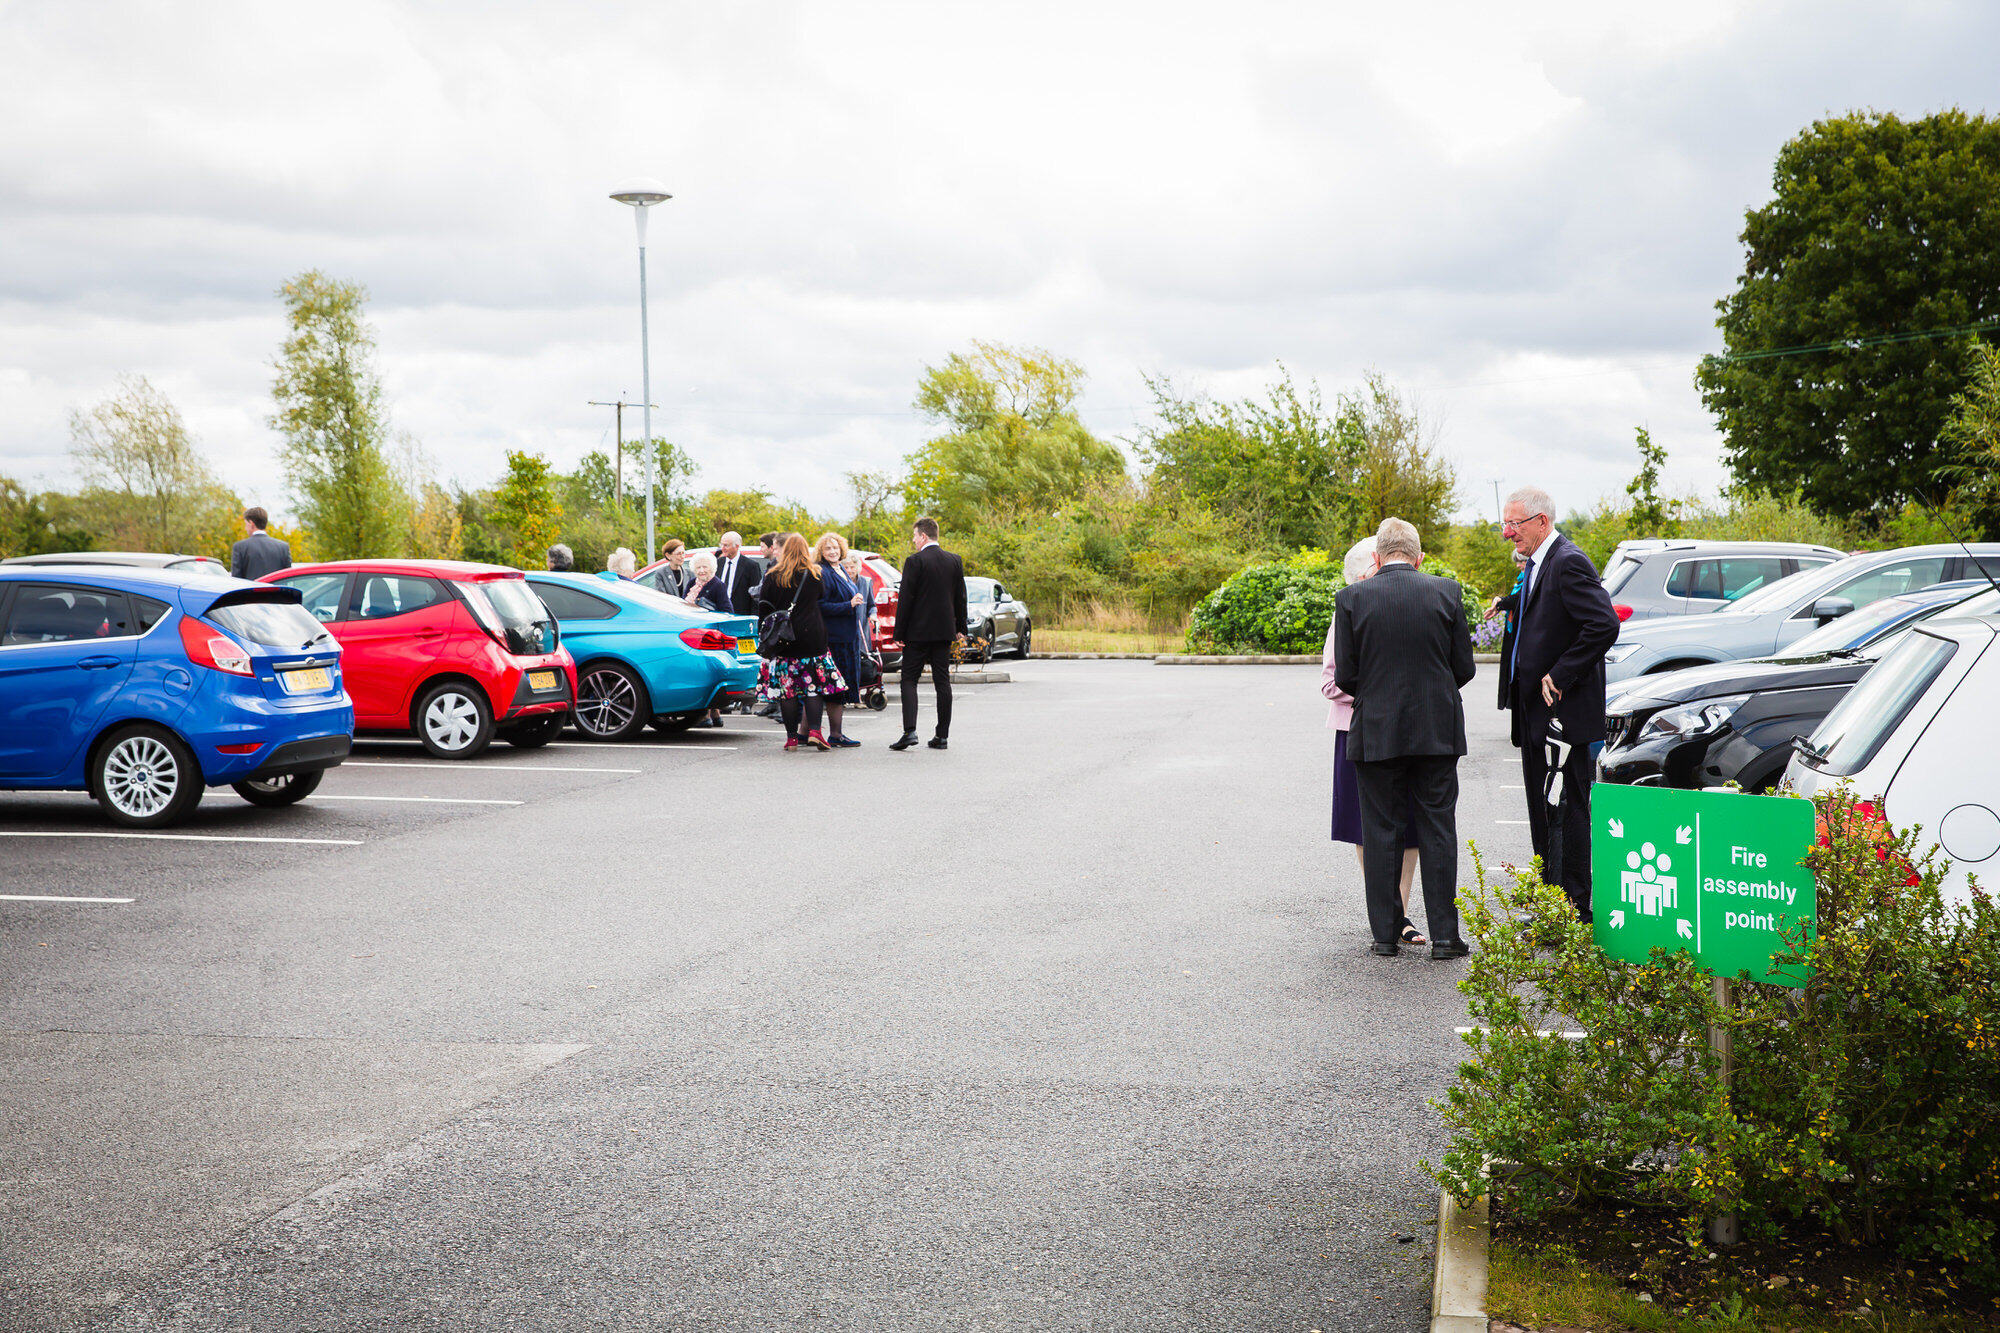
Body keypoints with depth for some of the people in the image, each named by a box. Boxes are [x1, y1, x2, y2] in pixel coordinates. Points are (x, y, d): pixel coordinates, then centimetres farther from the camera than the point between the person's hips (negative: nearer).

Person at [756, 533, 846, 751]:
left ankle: (792, 737, 2)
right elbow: (823, 597, 13)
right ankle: (813, 731, -8)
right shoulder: (816, 574, 0)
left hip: (783, 642, 0)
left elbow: (764, 609, 4)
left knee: (787, 687, 3)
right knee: (814, 685, 3)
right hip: (812, 636, 0)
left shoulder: (773, 576, 1)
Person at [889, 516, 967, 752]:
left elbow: (905, 599, -11)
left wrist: (899, 632, -6)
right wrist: (960, 629, 18)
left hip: (918, 631, -5)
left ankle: (909, 731, -14)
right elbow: (960, 598, 11)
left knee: (909, 680, 1)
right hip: (944, 631, 5)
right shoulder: (955, 561, 6)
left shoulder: (915, 562, -11)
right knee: (942, 681, 7)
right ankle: (942, 736, 7)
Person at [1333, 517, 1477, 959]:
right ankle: (1444, 934, 8)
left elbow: (1345, 677, -4)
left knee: (1380, 832, 8)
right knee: (1437, 830, 8)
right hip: (1437, 731, 1)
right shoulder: (1446, 592, -2)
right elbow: (1464, 667, 2)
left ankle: (1385, 934, 11)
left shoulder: (1352, 598, -5)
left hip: (1375, 732, -1)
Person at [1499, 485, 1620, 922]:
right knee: (1542, 810, 14)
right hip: (1534, 710, 10)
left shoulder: (1569, 564, -15)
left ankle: (1576, 910, -1)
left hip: (1563, 709, -10)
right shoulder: (1533, 566, 16)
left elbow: (1604, 625, -25)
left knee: (1566, 809, -6)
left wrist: (1560, 676, -21)